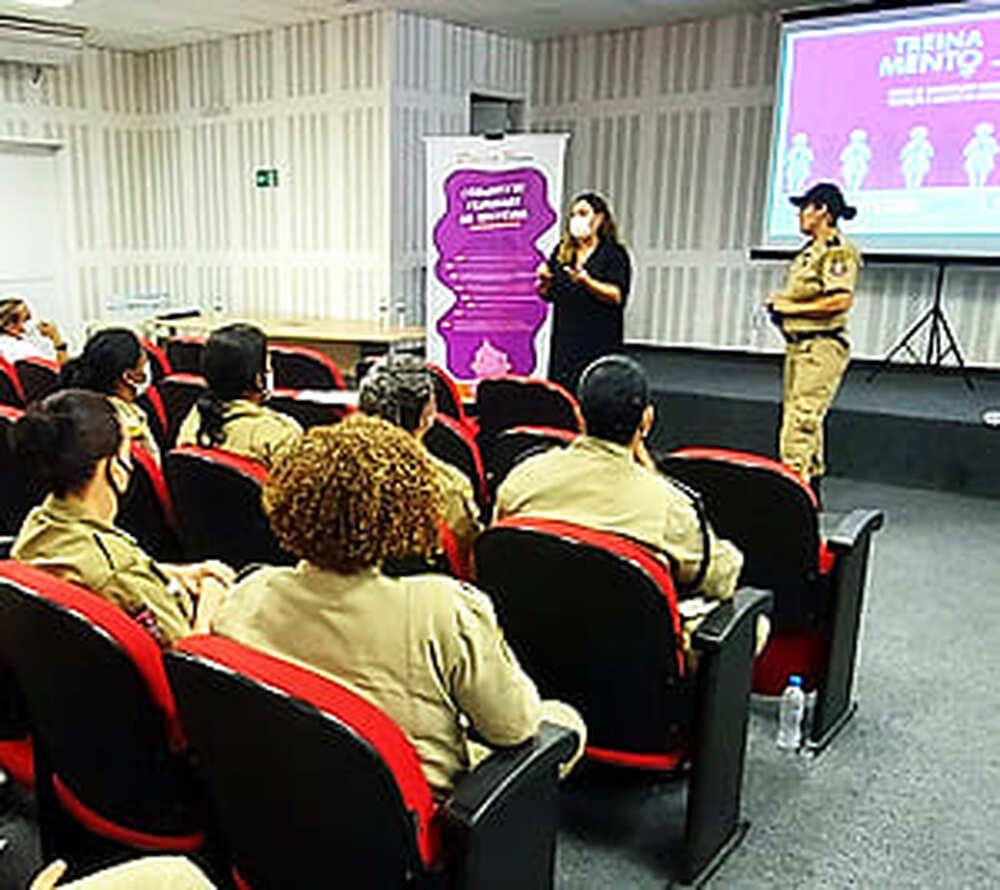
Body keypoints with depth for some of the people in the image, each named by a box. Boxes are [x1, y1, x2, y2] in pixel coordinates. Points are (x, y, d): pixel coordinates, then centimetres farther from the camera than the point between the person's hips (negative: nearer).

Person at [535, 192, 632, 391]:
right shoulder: (562, 252, 15)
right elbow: (547, 296, 18)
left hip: (599, 343, -5)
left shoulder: (614, 254, 0)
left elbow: (616, 296, -12)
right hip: (564, 340, 5)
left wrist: (586, 281, -25)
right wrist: (544, 281, -4)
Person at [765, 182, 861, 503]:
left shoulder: (838, 251, -12)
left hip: (821, 346, -10)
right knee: (795, 416, 14)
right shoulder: (810, 250, 18)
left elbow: (841, 299, -22)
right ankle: (810, 497, 24)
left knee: (802, 421, -14)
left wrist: (793, 307, -15)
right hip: (797, 344, 10)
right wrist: (780, 304, 8)